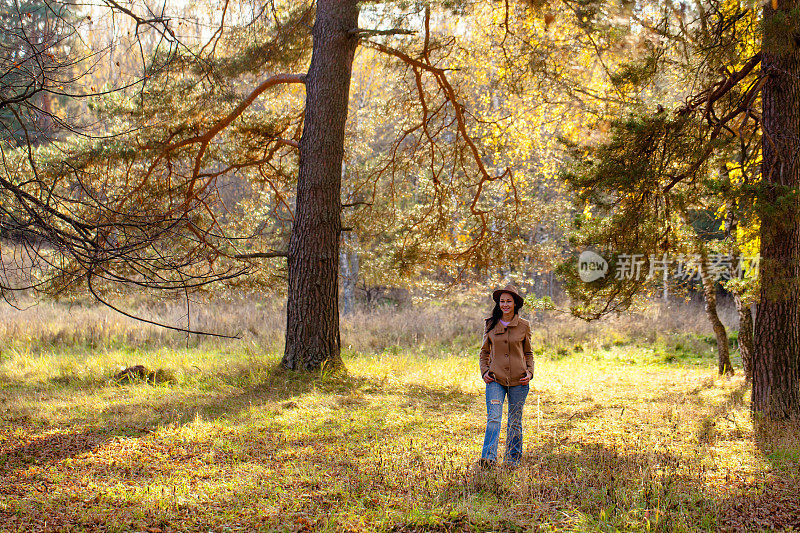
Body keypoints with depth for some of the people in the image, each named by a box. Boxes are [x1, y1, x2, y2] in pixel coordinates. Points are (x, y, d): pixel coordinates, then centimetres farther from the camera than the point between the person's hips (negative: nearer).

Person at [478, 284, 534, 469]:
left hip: (518, 380, 0)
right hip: (495, 379, 0)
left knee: (515, 421, 6)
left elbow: (528, 353, 13)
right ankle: (489, 457, -23)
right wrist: (484, 371, 0)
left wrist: (529, 372, -1)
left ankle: (513, 459, 18)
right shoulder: (491, 325, 6)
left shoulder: (524, 326, 4)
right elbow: (484, 352, 15)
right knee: (493, 418, -15)